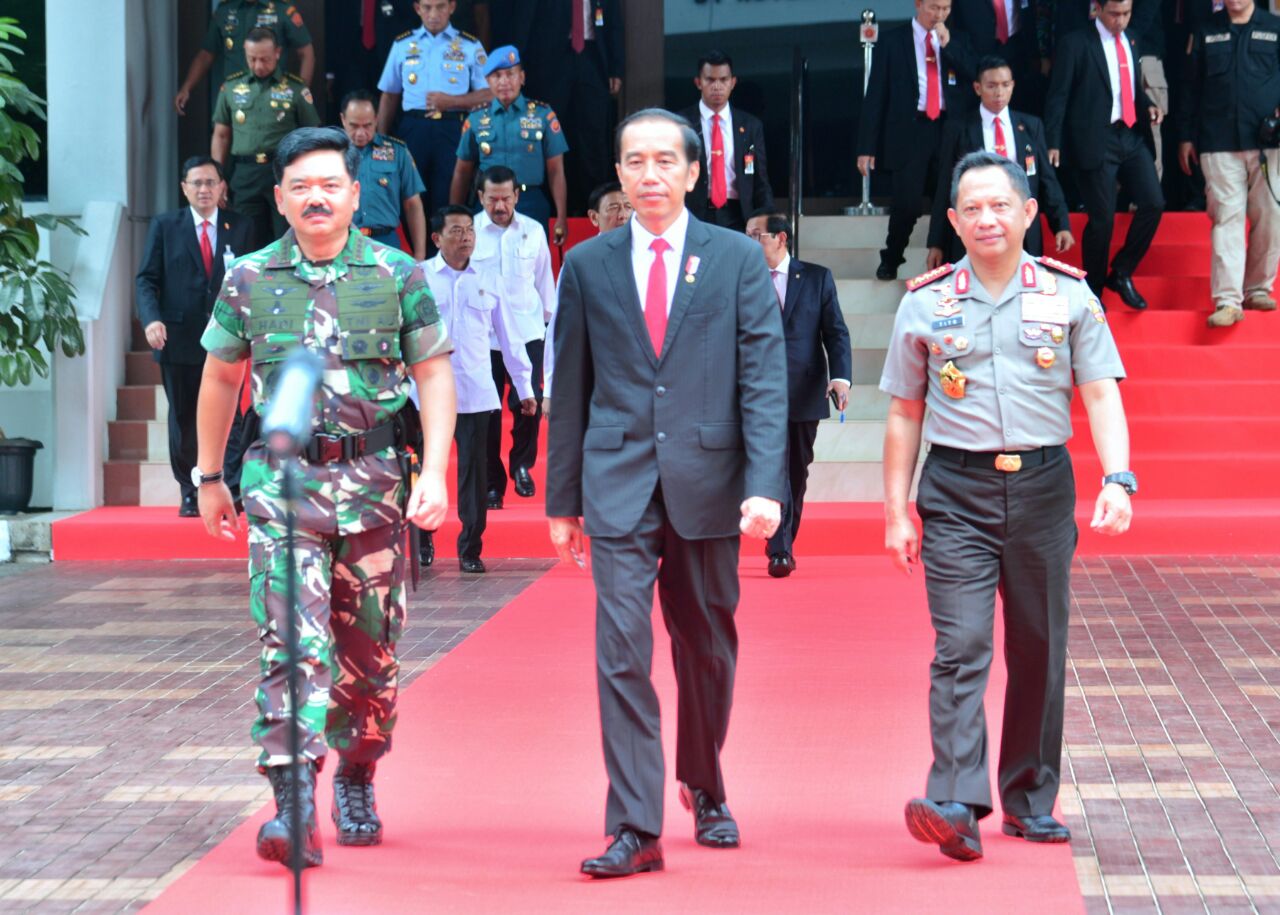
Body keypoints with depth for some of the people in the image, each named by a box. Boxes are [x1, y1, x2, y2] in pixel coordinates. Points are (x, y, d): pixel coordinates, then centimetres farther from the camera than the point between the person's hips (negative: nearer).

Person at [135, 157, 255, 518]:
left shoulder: (240, 228, 7)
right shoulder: (165, 226, 6)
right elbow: (147, 278, 2)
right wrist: (151, 318, -15)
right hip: (179, 338, 1)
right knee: (183, 421, 8)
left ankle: (232, 492, -8)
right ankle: (190, 494, 17)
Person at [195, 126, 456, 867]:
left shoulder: (399, 276, 2)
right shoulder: (248, 280, 5)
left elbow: (434, 375, 3)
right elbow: (221, 380, 16)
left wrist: (435, 472, -8)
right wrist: (210, 477, 18)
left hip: (375, 480, 1)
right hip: (284, 481, -1)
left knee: (371, 646, 9)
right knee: (291, 640, -13)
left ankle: (356, 782, 29)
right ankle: (293, 806, -17)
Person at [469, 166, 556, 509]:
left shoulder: (533, 231, 5)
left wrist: (550, 318, 17)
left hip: (528, 333, 1)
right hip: (483, 337, -1)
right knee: (488, 412, 3)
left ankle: (522, 464, 14)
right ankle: (492, 483, 15)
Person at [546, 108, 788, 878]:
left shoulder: (738, 259, 3)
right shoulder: (588, 266, 8)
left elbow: (764, 378, -2)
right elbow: (570, 389, 10)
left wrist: (765, 485, -13)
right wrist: (563, 499, 9)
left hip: (707, 485, 0)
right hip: (618, 487, 0)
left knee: (708, 650, 12)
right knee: (622, 653, -8)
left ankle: (706, 792, 34)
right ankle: (636, 828, -7)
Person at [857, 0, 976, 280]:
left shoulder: (957, 41, 12)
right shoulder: (893, 41, 3)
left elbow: (974, 79, 0)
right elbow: (876, 93, 1)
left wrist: (947, 44, -8)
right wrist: (867, 146, -4)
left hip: (950, 131, 3)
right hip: (909, 130, -3)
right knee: (907, 205, -5)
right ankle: (890, 262, 17)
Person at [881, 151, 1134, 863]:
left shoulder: (1069, 295, 4)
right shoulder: (925, 303, 4)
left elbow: (1102, 393, 1)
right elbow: (905, 412, 10)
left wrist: (1118, 479, -14)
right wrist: (897, 510, 6)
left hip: (1043, 484, 1)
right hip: (957, 491, -1)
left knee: (1040, 650, 7)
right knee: (961, 646, -13)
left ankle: (1031, 801, 19)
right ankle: (956, 806, -20)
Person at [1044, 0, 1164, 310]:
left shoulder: (1129, 43, 13)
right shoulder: (1075, 44, -7)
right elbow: (1058, 96, -7)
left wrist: (1147, 106, 4)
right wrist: (1053, 144, -13)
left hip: (1130, 137, 6)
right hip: (1095, 141, -6)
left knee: (1153, 203, -3)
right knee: (1102, 217, -3)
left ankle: (1122, 273, 14)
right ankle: (1093, 291, 14)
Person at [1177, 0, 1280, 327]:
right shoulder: (1205, 33, 11)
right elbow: (1192, 88, 13)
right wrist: (1186, 137, 10)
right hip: (1219, 144, 0)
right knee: (1226, 218, -6)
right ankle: (1228, 301, -8)